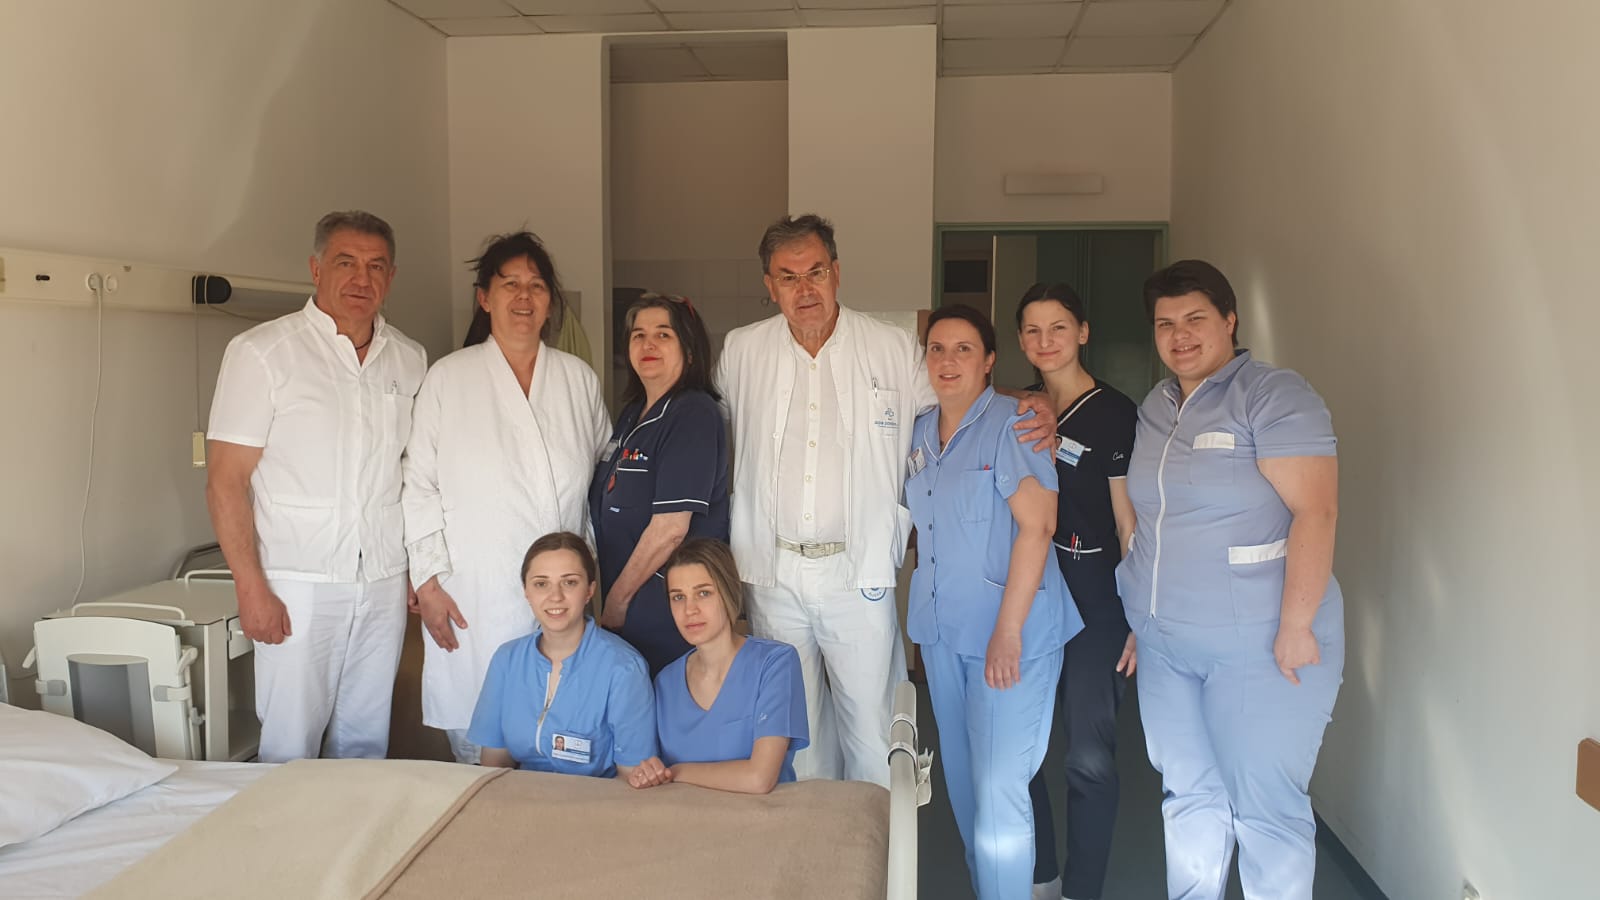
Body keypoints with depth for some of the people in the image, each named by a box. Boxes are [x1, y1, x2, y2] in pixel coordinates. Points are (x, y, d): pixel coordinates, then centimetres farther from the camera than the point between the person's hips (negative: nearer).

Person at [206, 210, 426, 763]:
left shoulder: (410, 360, 8)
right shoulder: (262, 352, -6)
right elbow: (225, 480, -8)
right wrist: (251, 588, -13)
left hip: (385, 583, 4)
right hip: (298, 585, -4)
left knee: (367, 741, 13)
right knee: (291, 746, 2)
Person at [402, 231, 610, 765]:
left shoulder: (580, 380, 10)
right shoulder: (448, 378, 4)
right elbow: (419, 485, 3)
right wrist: (428, 580, -4)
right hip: (473, 600, -2)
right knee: (477, 752, 1)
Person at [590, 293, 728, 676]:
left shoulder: (693, 414, -15)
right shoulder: (632, 414, 13)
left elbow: (671, 527, -20)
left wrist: (617, 599, -11)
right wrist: (611, 599, 8)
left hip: (670, 614, -8)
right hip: (625, 607, 8)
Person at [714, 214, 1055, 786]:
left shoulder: (896, 351, -1)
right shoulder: (741, 352, 6)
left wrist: (1033, 408, -8)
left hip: (860, 573, -2)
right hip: (775, 573, 2)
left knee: (871, 726, 4)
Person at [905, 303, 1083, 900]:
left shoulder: (1010, 426, -12)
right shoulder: (921, 432, 10)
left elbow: (1037, 525, -18)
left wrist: (1008, 630, -22)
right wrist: (925, 610, 12)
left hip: (1009, 629, -7)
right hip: (941, 629, 7)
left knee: (997, 789, -7)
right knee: (960, 780, 16)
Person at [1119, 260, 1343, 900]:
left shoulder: (1274, 396, -10)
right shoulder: (1155, 406, 12)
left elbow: (1315, 512, -17)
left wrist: (1296, 627, -20)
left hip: (1256, 644, -6)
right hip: (1163, 644, 7)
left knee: (1265, 807, 1)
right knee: (1189, 793, 15)